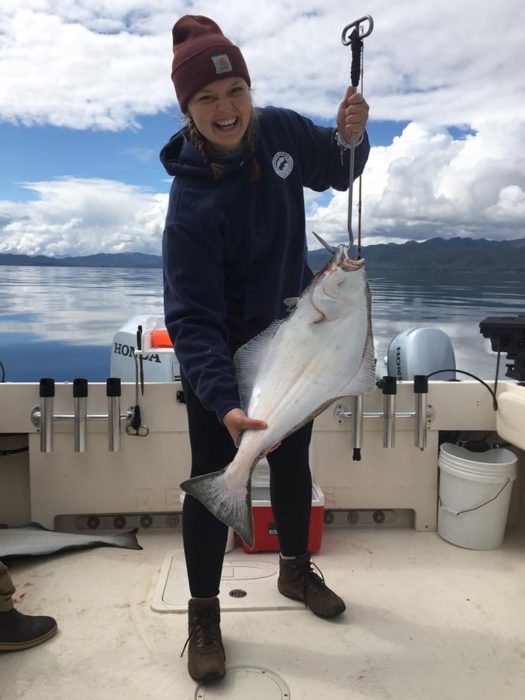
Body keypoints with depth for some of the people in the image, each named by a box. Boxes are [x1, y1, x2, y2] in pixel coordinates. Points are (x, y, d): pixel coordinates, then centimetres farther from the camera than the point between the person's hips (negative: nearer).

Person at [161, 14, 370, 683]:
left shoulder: (281, 130, -8)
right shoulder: (190, 202, -25)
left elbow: (337, 171, 11)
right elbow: (192, 318, -28)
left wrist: (351, 135, -11)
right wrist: (224, 402, -41)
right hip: (222, 356, -5)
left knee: (292, 462, 19)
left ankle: (295, 569, 44)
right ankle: (204, 613, 25)